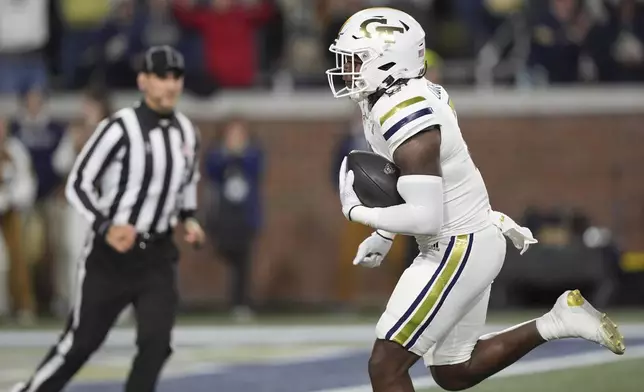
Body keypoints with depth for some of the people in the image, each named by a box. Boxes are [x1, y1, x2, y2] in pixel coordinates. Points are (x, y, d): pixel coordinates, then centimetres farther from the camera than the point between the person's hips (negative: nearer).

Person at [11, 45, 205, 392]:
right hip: (110, 255, -4)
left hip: (157, 255, 4)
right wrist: (106, 228, -25)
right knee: (80, 342, 4)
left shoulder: (187, 133, 3)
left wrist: (188, 219, 6)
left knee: (156, 340, -12)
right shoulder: (119, 129, -16)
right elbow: (77, 185, -13)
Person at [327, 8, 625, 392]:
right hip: (467, 241, 10)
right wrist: (384, 235, 16)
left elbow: (425, 217, -29)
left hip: (459, 249, -10)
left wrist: (359, 213, -16)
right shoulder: (418, 94, 4)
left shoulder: (406, 117, -25)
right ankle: (558, 321, 19)